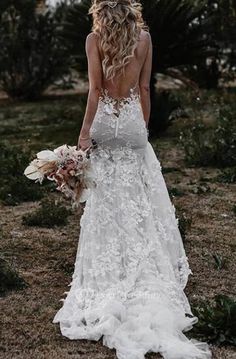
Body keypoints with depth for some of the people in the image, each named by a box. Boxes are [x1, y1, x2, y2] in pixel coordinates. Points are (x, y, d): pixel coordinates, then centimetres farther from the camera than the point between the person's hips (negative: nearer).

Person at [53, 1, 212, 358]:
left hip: (105, 123, -2)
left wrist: (84, 132, -9)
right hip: (133, 122, 2)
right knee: (139, 204, 10)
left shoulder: (95, 38, -5)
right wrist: (143, 127, 12)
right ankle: (146, 277, 17)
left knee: (108, 204, 6)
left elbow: (95, 88, -11)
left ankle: (109, 278, 13)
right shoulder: (144, 37, 3)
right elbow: (144, 89, 4)